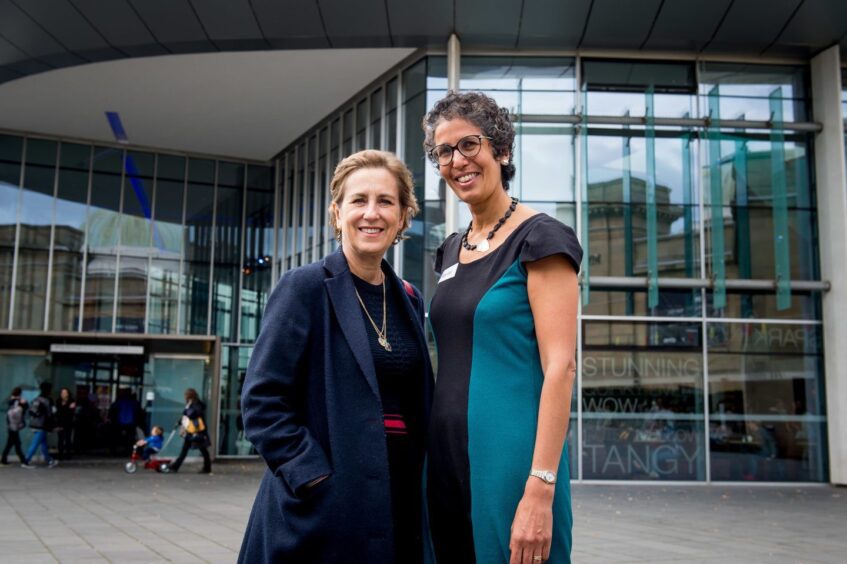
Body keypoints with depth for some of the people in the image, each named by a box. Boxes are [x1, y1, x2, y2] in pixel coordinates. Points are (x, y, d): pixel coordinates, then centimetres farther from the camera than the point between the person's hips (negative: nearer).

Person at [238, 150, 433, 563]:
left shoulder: (408, 300, 9)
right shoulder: (305, 287, -7)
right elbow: (261, 401, -11)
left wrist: (419, 479, 5)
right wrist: (315, 479, -17)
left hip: (401, 498, 5)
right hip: (323, 506, -5)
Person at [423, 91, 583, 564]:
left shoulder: (540, 238, -8)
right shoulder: (452, 251, 13)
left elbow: (560, 367, -15)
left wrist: (540, 489, -21)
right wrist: (432, 453, 13)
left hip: (511, 455, -7)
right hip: (448, 453, 7)